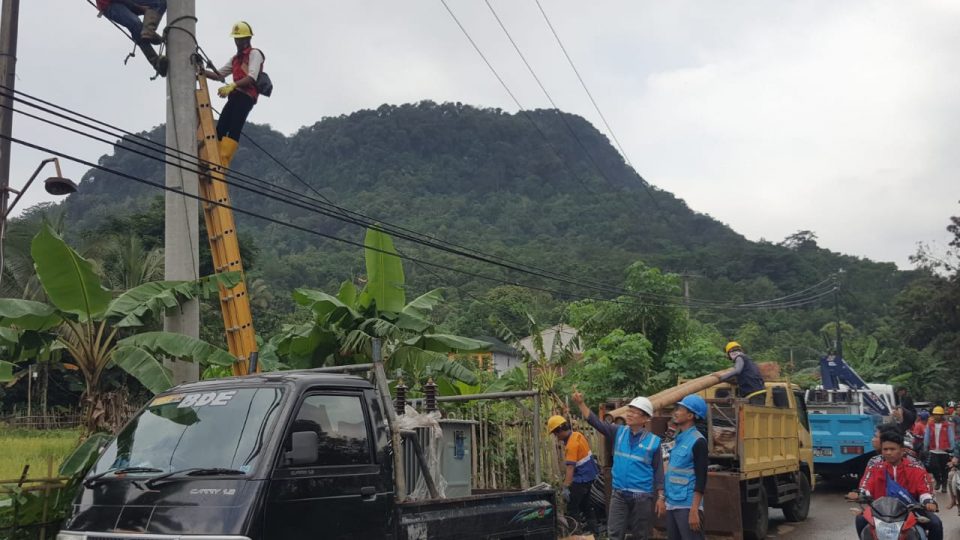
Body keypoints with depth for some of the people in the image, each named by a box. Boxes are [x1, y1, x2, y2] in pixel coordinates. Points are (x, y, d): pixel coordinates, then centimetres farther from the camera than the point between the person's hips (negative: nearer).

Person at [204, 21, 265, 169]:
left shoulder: (254, 54, 3)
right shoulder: (235, 58, 29)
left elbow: (251, 78, -14)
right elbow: (219, 74, 26)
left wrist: (232, 86, -27)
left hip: (246, 97, -8)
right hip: (235, 96, 8)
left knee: (233, 130, -20)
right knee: (220, 130, -5)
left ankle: (222, 164, -30)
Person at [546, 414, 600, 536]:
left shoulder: (571, 444, -26)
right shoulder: (577, 435, 2)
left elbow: (570, 467, -31)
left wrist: (565, 488, -34)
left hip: (582, 478, -10)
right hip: (589, 474, 10)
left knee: (572, 508, -4)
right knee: (586, 504, 21)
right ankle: (593, 528, 28)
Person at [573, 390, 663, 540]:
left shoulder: (653, 441, -5)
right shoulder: (619, 432, 2)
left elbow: (658, 471, -2)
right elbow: (595, 422, -5)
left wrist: (660, 497, -4)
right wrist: (581, 403, -17)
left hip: (642, 496, -2)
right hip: (618, 494, 2)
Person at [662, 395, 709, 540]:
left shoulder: (697, 441, -12)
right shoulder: (678, 439, 13)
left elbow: (701, 479, -16)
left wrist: (694, 510, -20)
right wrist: (663, 500, 20)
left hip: (687, 506, -9)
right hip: (672, 504, 9)